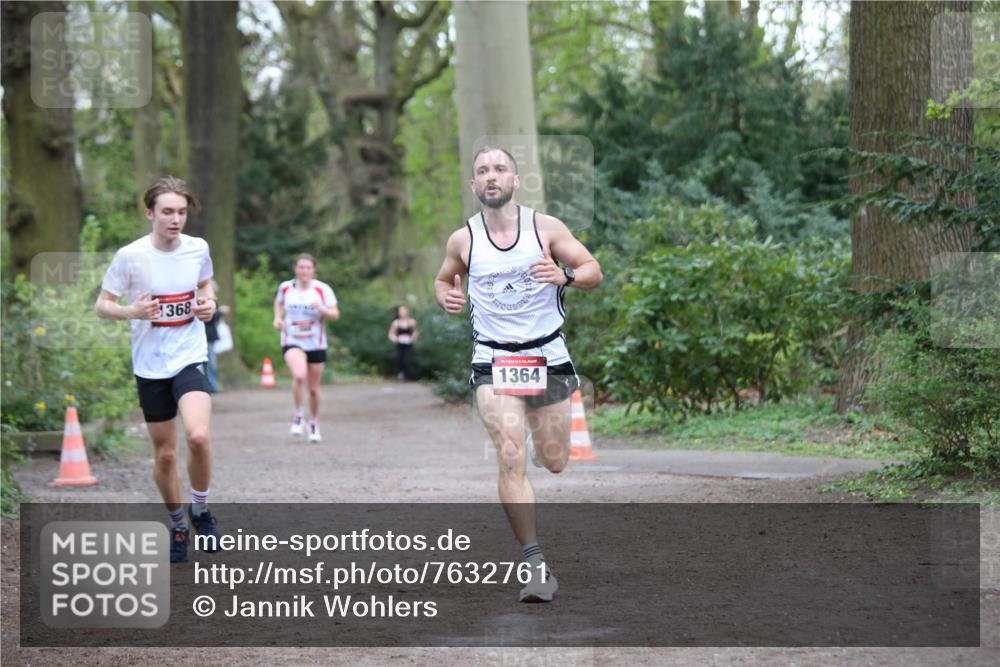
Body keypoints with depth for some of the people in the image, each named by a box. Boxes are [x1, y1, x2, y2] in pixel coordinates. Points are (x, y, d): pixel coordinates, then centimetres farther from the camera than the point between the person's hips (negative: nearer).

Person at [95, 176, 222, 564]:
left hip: (190, 357, 0)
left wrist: (209, 304, -3)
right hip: (150, 366, 0)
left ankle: (200, 511, 1)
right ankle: (178, 525, 29)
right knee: (164, 454, 7)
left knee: (198, 435, -24)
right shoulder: (130, 256, -10)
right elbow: (102, 306, -2)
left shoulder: (198, 249, -2)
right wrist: (131, 311, -22)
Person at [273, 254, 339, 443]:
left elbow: (335, 315, -6)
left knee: (314, 388, 9)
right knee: (299, 375, -29)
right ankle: (298, 415, -8)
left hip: (316, 344, 1)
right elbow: (279, 302, 22)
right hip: (292, 342, -1)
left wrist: (322, 309, -26)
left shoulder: (323, 289, -5)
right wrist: (278, 317, 4)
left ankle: (314, 423, 33)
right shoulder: (285, 287, 0)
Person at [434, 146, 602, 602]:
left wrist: (565, 276, -23)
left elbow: (594, 273, -2)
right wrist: (445, 297, -7)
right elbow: (444, 279, 17)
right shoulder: (463, 239, -1)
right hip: (493, 359, -1)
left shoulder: (546, 227, -4)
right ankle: (536, 564, -15)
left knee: (555, 462, 11)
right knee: (511, 458, -18)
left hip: (547, 355, 1)